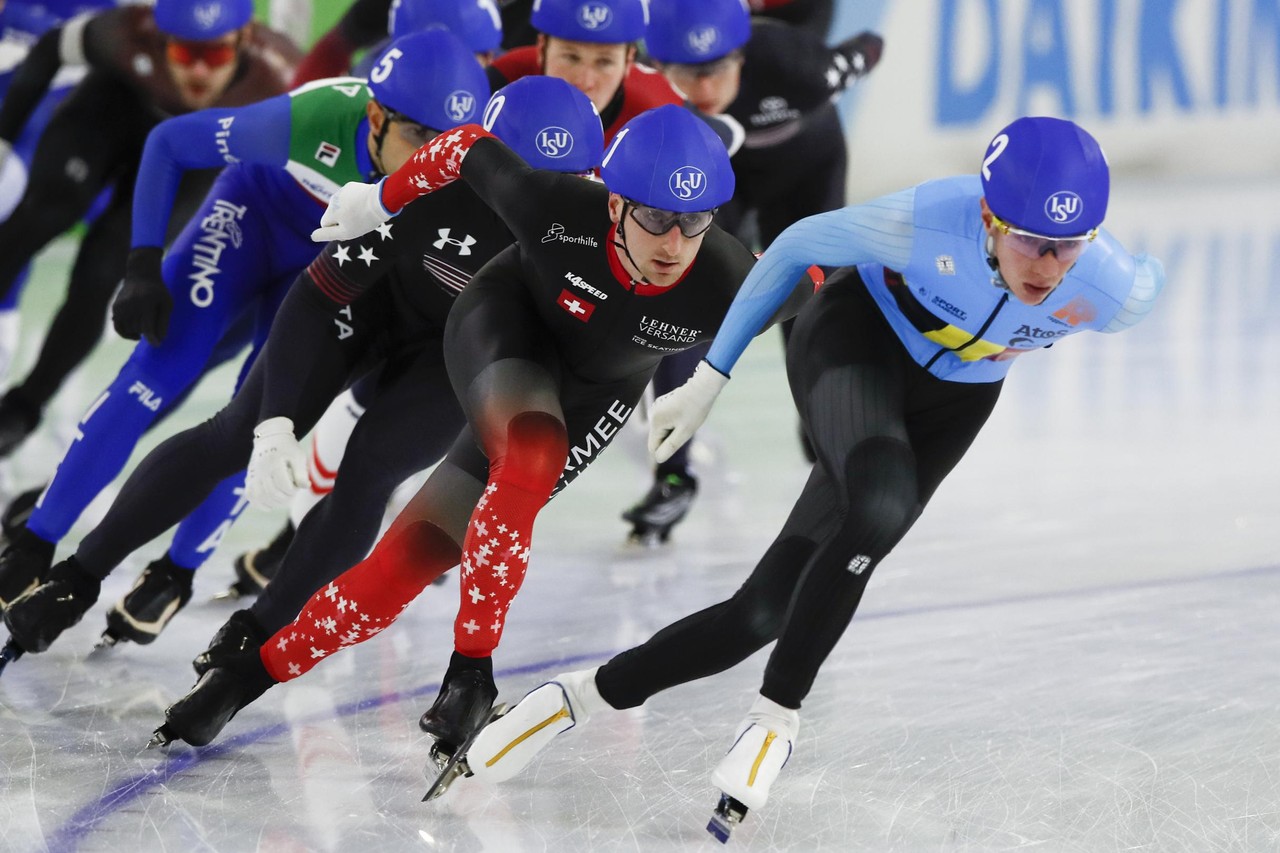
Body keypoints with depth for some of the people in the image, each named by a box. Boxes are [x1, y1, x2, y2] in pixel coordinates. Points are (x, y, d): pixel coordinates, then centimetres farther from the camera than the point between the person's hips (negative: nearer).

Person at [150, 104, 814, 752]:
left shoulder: (729, 288, -33)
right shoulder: (556, 208, -35)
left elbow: (802, 280, -10)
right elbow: (472, 148, -16)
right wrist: (380, 201, -2)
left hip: (592, 393, 2)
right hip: (506, 325, -2)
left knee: (415, 555, -7)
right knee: (532, 457, -36)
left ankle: (253, 673, 4)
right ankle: (470, 670, -22)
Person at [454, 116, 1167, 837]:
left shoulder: (1116, 293, -29)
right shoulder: (928, 223, -34)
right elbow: (799, 244, -14)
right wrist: (710, 377, -6)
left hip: (952, 401, 3)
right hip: (859, 336, -3)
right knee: (880, 512, -34)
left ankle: (593, 693, 13)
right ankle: (779, 712, -12)